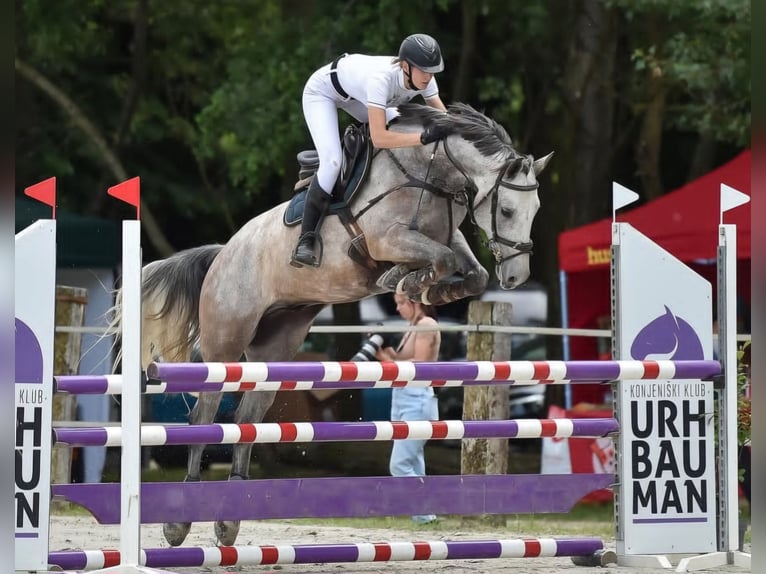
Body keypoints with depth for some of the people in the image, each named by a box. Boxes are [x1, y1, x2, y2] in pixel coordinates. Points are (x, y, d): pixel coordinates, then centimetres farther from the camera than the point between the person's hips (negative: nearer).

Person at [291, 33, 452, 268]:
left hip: (354, 95, 8)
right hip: (322, 91, -8)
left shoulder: (423, 77, -25)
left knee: (407, 131, -2)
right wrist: (424, 137, -53)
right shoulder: (382, 78, -44)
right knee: (332, 161, -22)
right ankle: (305, 242, -17)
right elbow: (378, 138, -49)